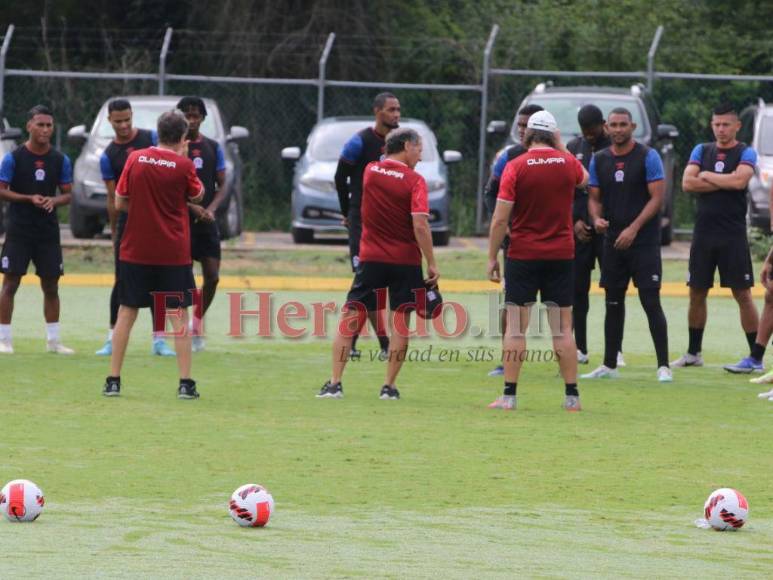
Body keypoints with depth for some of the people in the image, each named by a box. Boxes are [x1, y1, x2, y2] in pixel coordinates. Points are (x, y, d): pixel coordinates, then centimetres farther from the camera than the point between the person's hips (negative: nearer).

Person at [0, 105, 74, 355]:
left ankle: (53, 340, 17)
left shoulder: (60, 160, 5)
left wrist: (53, 201, -13)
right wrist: (29, 198, -18)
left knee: (51, 286, 8)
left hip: (48, 231, 4)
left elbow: (67, 194, 9)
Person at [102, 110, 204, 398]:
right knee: (179, 315, 3)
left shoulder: (136, 159, -2)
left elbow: (119, 203, 2)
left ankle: (113, 381, 9)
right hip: (173, 253, -2)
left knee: (127, 312, 9)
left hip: (135, 251, 2)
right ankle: (186, 383, 0)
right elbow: (197, 196, 10)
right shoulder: (183, 166, -8)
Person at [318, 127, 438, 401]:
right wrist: (431, 264, -13)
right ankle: (389, 386, 4)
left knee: (350, 317, 5)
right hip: (405, 261, -3)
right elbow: (420, 225, -17)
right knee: (401, 321, 6)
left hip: (371, 258, 3)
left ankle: (334, 383, -1)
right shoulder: (414, 181, -9)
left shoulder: (370, 171, 4)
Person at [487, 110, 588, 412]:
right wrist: (561, 147, 24)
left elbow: (500, 219, -10)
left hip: (522, 255, -3)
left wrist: (492, 257, -2)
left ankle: (509, 395, -1)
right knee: (563, 328, 7)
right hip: (561, 255, 3)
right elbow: (583, 178, 27)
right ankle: (571, 396, 7)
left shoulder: (516, 167, -8)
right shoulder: (567, 162, 1)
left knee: (515, 327, 1)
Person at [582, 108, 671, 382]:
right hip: (613, 241, 5)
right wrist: (597, 219, -10)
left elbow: (656, 197, -9)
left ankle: (663, 366, -7)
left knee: (651, 302, -9)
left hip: (644, 242, -5)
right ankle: (609, 365, 16)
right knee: (613, 303, 10)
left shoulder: (648, 157, -5)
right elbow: (594, 198, 13)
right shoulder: (599, 160, 9)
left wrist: (633, 229, -17)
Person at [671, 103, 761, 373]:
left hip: (733, 236, -4)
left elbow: (739, 180, -19)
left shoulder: (745, 153, 0)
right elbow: (687, 183, -3)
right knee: (697, 293, 10)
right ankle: (693, 353, 22)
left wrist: (706, 176, -7)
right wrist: (726, 183, -8)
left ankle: (756, 357, -4)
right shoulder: (701, 151, 11)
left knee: (742, 294, -5)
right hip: (703, 234, 4)